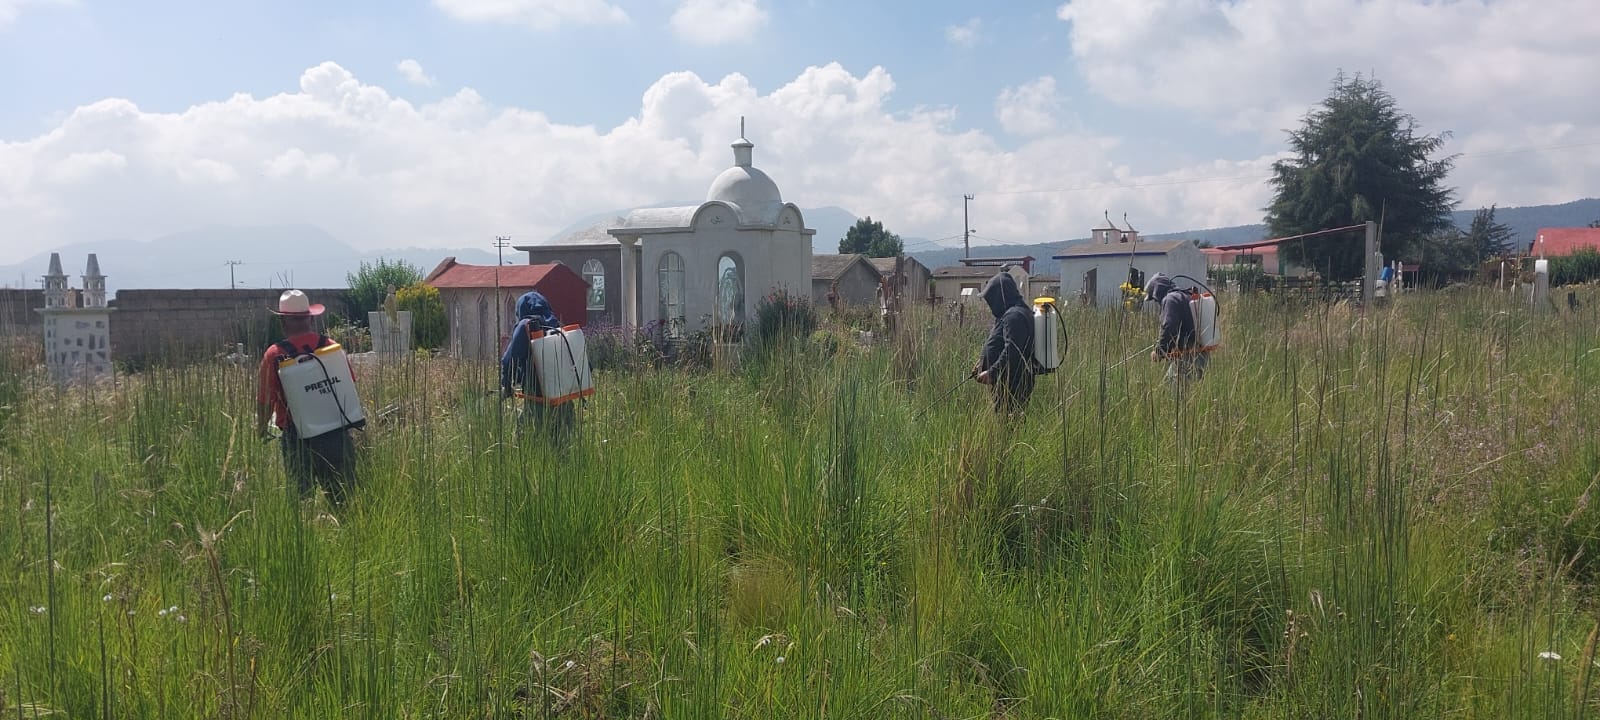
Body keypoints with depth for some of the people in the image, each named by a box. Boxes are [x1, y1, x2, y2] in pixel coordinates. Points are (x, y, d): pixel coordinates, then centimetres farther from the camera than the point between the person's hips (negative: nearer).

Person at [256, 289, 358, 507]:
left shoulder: (275, 355, -8)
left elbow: (264, 402, -3)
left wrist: (261, 430, 15)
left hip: (297, 439, -3)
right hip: (337, 436, 3)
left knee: (301, 498, 7)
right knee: (344, 497, 9)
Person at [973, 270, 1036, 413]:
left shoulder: (1014, 316, -17)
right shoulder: (1008, 314, 17)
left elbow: (1011, 351, -25)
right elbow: (998, 346, 24)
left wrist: (991, 372, -23)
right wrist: (982, 362, 14)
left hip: (1012, 385, -11)